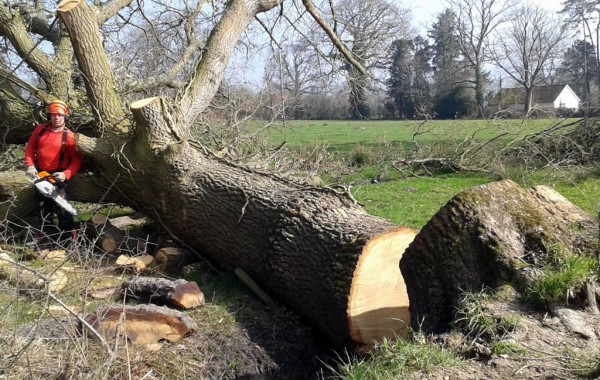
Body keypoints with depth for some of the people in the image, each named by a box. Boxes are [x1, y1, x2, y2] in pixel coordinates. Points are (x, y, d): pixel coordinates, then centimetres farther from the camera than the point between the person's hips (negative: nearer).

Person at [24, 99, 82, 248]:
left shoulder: (69, 136, -14)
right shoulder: (40, 129, -1)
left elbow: (76, 160, -14)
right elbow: (30, 149, 6)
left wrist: (66, 174, -26)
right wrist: (30, 166, -9)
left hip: (57, 176, -5)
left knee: (61, 207, -6)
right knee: (42, 207, 14)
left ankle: (68, 236, 5)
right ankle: (47, 235, 29)